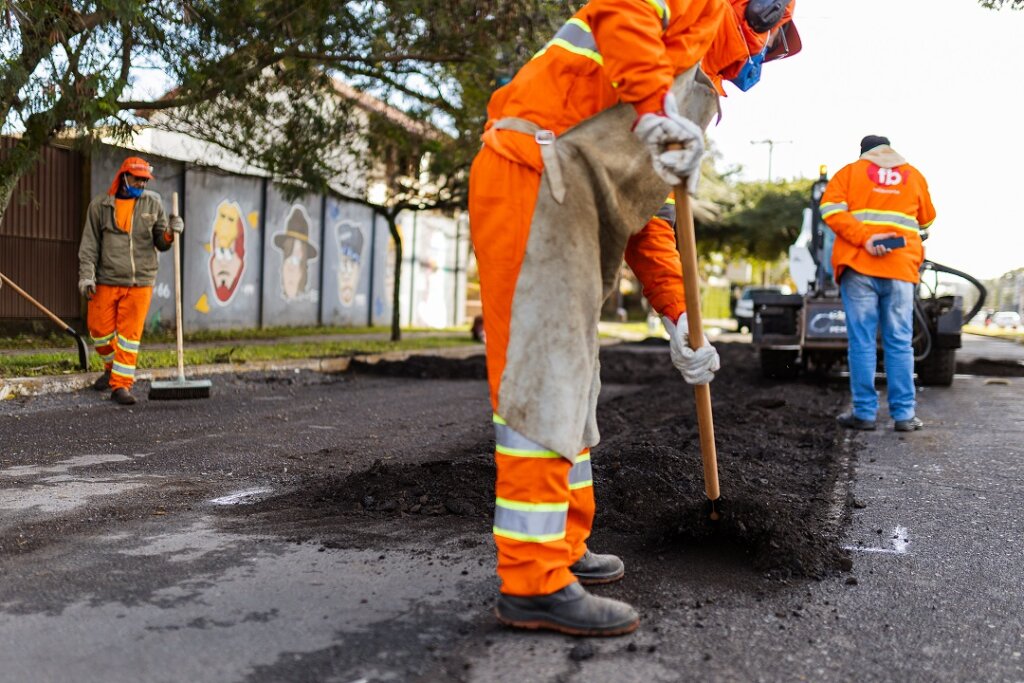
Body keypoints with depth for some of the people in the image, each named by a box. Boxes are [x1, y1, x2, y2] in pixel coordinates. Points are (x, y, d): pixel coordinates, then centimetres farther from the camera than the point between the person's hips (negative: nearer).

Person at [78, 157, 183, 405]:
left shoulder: (153, 203, 7)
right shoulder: (100, 205, 4)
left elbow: (160, 244, 9)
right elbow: (89, 244, 4)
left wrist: (170, 233, -13)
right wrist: (86, 275, -4)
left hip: (140, 282, 0)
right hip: (107, 281, 1)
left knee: (130, 334, -1)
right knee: (100, 329, 7)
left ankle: (121, 384, 5)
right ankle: (113, 366, 34)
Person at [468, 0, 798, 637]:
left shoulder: (694, 85, 31)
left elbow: (649, 217, 26)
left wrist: (679, 318, 20)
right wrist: (655, 105, -24)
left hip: (578, 205, 10)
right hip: (534, 179, -10)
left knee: (570, 384, 12)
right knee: (541, 379, -13)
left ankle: (562, 550, 22)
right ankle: (533, 583, -8)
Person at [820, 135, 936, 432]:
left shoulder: (850, 171, 11)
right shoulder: (914, 176, 17)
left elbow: (831, 210, -6)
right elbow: (926, 221, 26)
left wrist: (864, 238, -13)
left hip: (858, 266, -1)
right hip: (901, 268, 1)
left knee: (862, 342, 0)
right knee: (899, 343, 3)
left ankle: (864, 412, 1)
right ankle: (904, 414, 4)